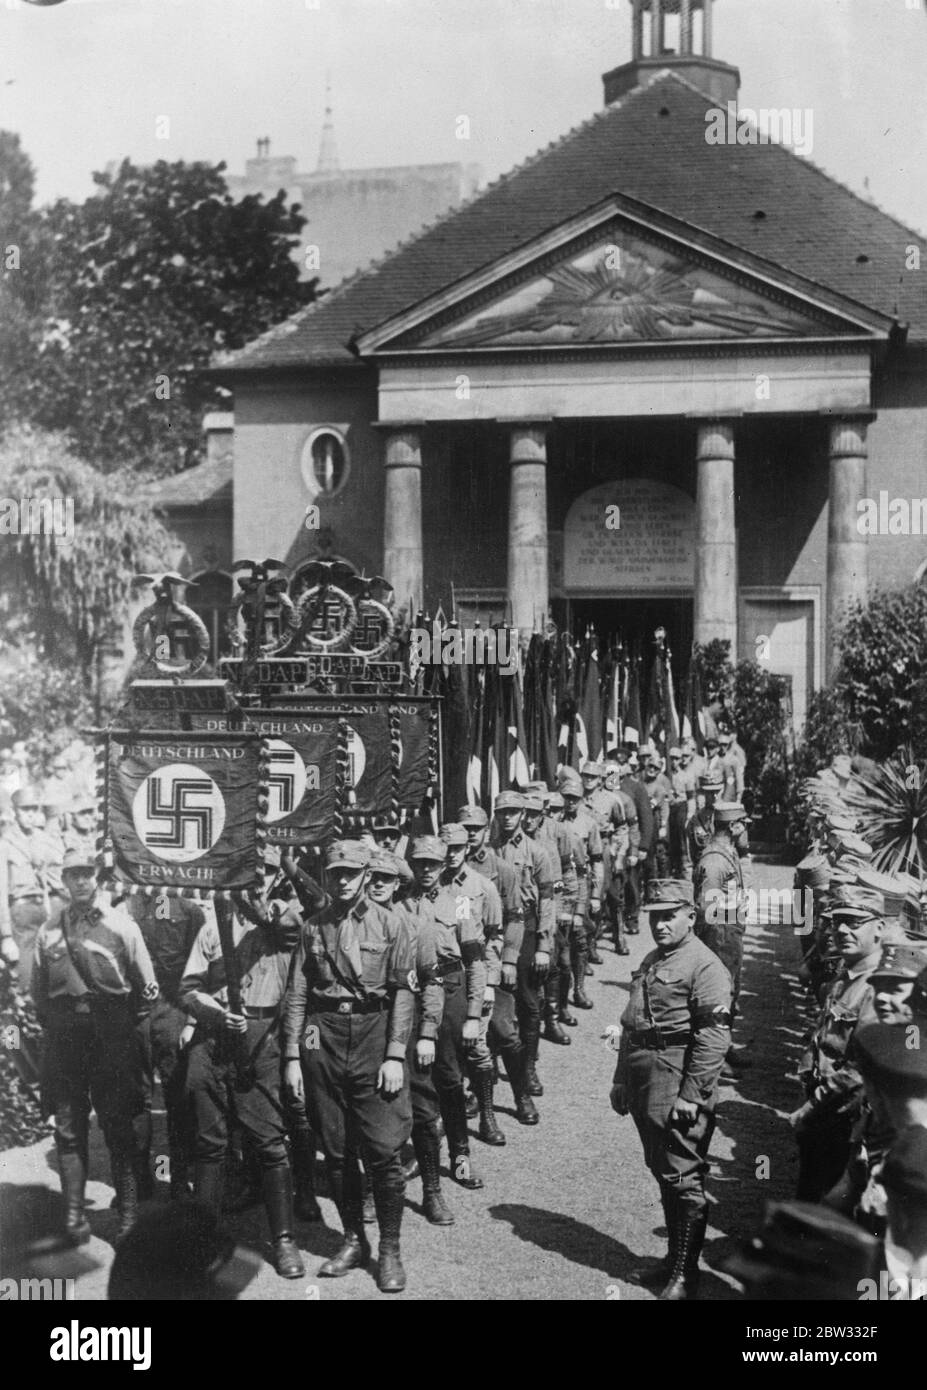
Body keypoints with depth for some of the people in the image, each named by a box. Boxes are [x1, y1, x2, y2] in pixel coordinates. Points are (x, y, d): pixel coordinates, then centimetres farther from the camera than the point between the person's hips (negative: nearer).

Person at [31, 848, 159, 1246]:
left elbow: (147, 986, 5)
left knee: (119, 1123, 1)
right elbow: (38, 989, 17)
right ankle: (74, 1213, 5)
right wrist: (53, 1026, 10)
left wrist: (126, 1024, 5)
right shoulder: (49, 929, 10)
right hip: (64, 1035, 2)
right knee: (69, 1124, 1)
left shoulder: (120, 924, 3)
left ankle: (128, 1209, 9)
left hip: (112, 1032, -2)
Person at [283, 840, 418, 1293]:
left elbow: (403, 991, -2)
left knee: (384, 1150, -5)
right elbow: (296, 995, 9)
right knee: (335, 1150, 8)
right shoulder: (313, 928, 9)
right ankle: (353, 1240, 23)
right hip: (323, 1039, 3)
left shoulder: (391, 923, 2)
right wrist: (292, 1057, 3)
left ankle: (390, 1250, 9)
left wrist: (395, 1055, -9)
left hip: (374, 1036, -3)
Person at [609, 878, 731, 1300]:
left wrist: (691, 1095, -20)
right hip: (643, 1086, 8)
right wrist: (621, 1079, 19)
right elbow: (630, 1025, 22)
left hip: (677, 1087, -8)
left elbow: (713, 1039, -18)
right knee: (662, 1172, 16)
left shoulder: (704, 967, -13)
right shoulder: (650, 962, 15)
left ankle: (685, 1273, 8)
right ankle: (674, 1257, 29)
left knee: (682, 1178, -2)